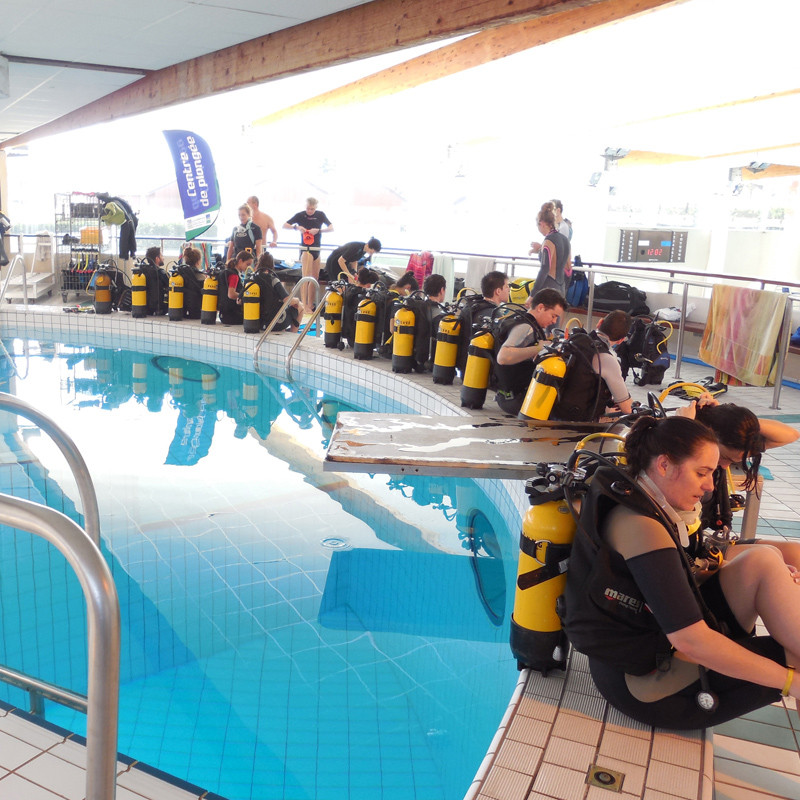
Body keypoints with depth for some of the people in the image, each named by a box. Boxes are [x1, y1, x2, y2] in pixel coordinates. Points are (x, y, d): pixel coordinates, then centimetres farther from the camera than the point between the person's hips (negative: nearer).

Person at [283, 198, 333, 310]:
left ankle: (310, 305, 17)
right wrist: (296, 227, -20)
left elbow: (331, 228, -2)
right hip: (305, 249, -5)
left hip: (317, 249, 5)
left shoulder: (320, 215, 4)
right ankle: (304, 304, -18)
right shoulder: (300, 215, -3)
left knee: (315, 277, 9)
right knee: (306, 277, -15)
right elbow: (285, 225, -2)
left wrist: (318, 230, -17)